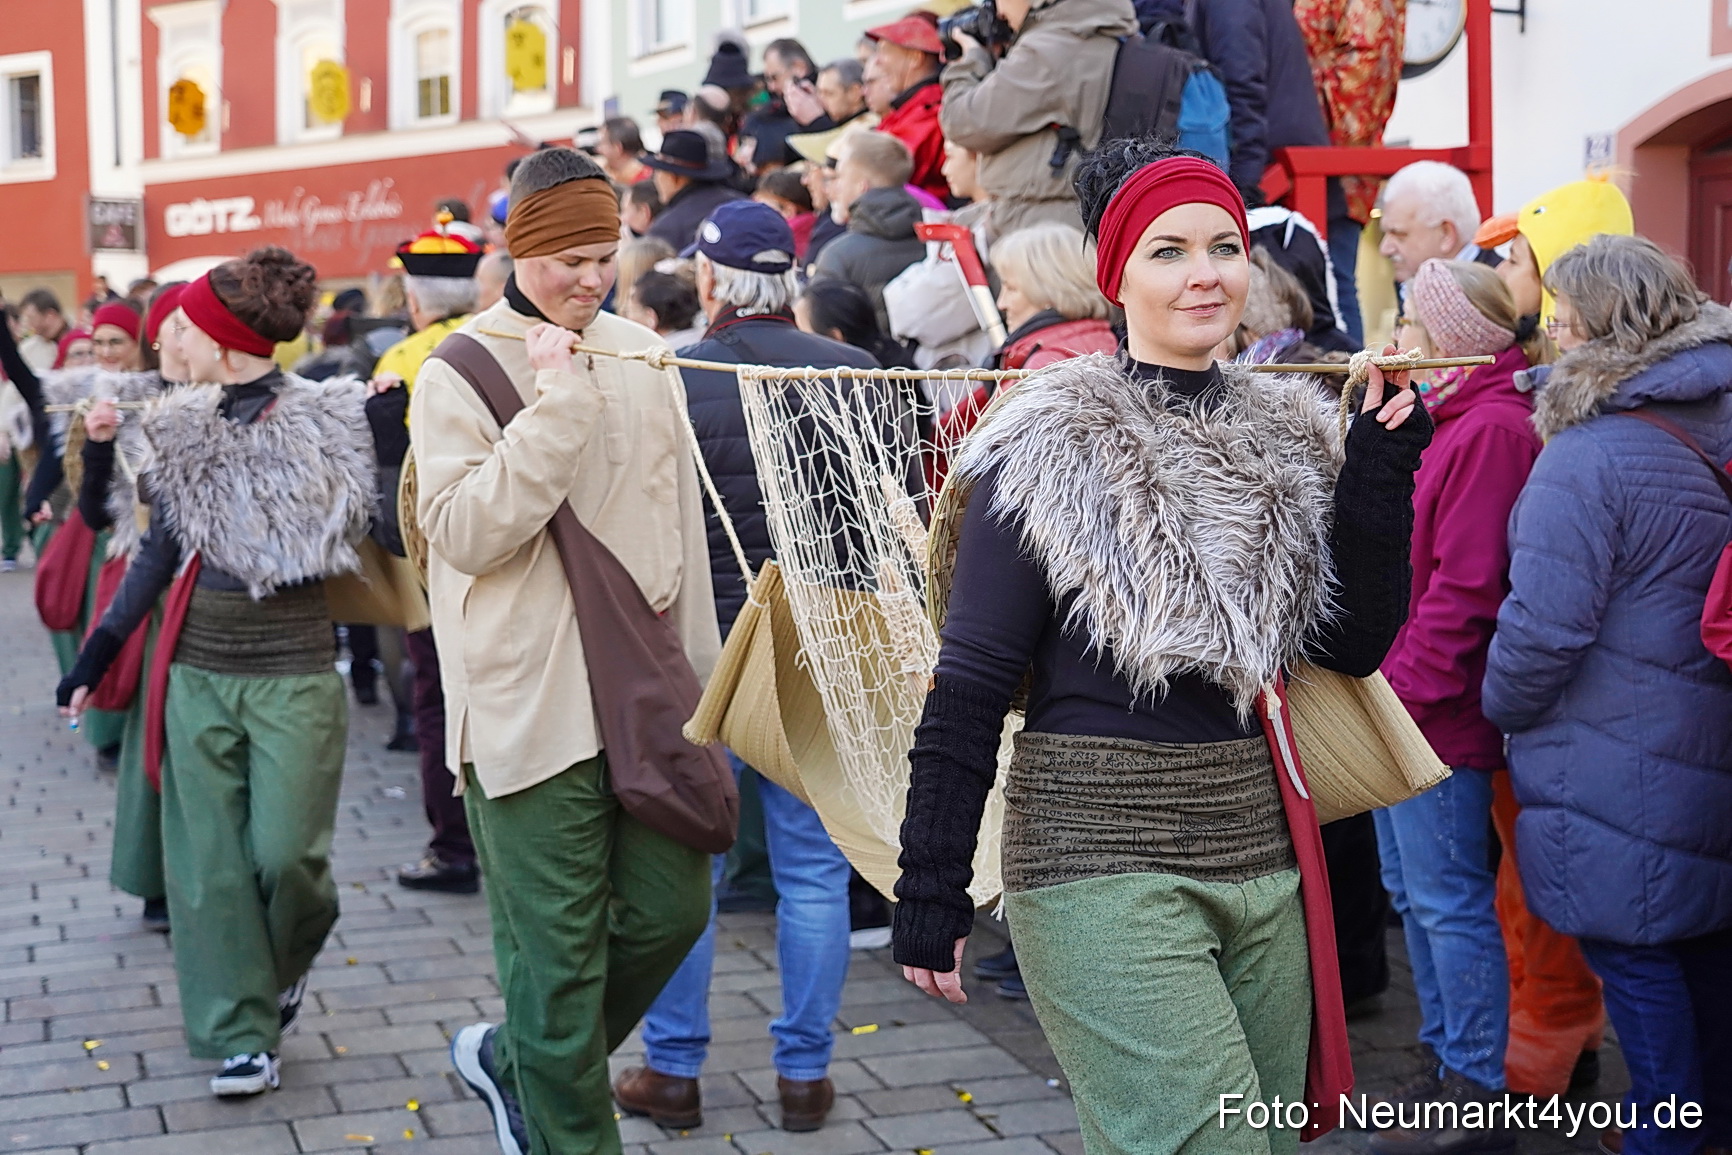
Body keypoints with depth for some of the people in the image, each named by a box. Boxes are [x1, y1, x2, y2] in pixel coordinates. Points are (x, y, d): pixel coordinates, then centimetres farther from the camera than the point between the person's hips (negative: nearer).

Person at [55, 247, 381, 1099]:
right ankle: (241, 1036, 13)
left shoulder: (329, 420, -7)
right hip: (198, 673, 4)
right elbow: (160, 552, 13)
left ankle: (287, 966, 28)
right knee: (210, 863, 2)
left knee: (285, 852, -5)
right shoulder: (183, 428, 6)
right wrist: (95, 658, 14)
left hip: (292, 675, -4)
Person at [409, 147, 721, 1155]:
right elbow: (465, 531, -16)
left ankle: (515, 1059, 31)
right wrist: (555, 401, -17)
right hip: (533, 698, -5)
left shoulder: (643, 354, 11)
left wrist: (696, 671, 18)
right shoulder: (459, 375, -4)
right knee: (560, 948, 0)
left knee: (671, 909, 8)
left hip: (646, 687, 5)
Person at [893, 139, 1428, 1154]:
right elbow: (972, 681, -7)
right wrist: (931, 888, -9)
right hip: (1104, 862, -6)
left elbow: (1356, 646, 9)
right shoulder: (1051, 447, -7)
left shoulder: (1291, 433, 10)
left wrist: (1380, 471, 0)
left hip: (1265, 852, 6)